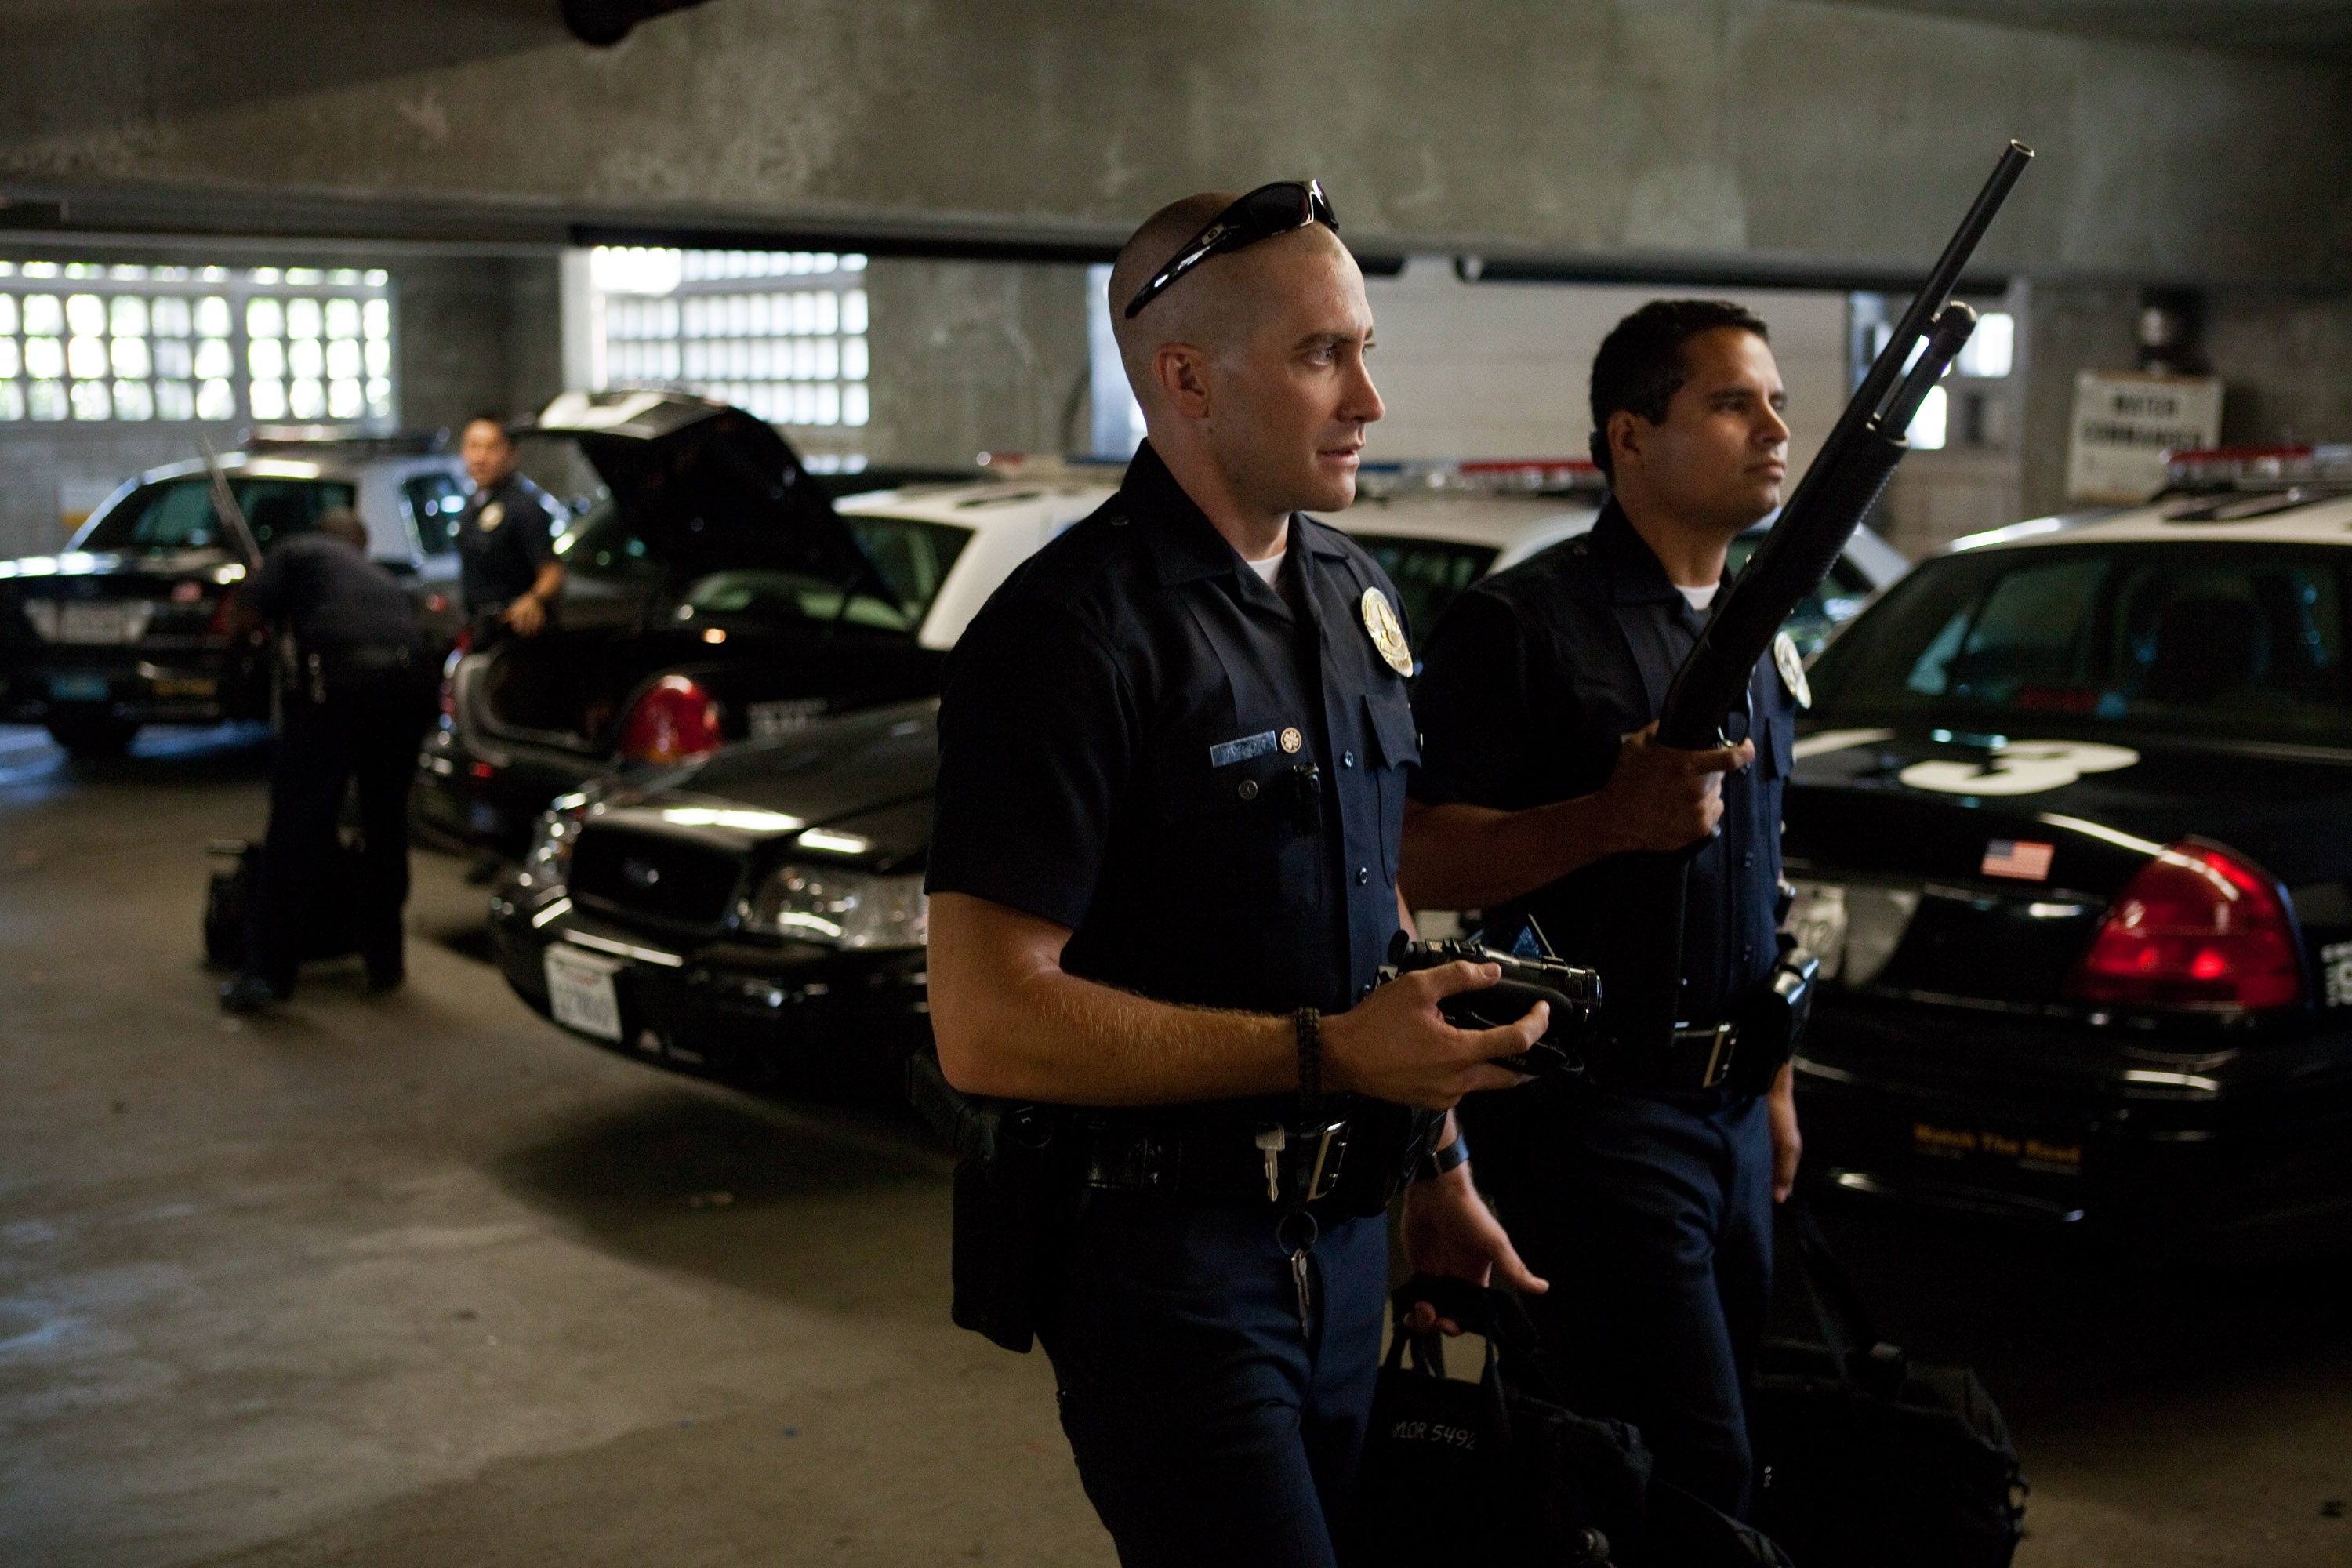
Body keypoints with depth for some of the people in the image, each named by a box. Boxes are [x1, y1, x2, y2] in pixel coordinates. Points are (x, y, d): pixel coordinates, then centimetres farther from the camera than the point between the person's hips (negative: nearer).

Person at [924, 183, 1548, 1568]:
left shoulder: (1355, 595, 9)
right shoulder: (1076, 632, -19)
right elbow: (987, 1024, -23)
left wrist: (1438, 1161, 16)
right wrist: (1331, 1052, -24)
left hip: (1343, 1234, 8)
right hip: (1165, 1249, -8)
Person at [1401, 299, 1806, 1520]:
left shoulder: (1756, 637, 16)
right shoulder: (1525, 623, -11)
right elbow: (1422, 866, -17)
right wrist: (1614, 818, -28)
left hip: (1727, 1101, 8)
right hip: (1594, 1105, -8)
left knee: (1728, 1414, 15)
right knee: (1694, 1482, -11)